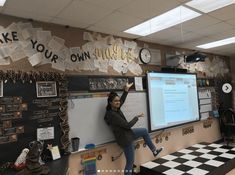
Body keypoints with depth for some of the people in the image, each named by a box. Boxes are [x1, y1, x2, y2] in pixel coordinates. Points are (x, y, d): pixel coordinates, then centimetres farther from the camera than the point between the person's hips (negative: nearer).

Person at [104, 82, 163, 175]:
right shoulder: (112, 115, -32)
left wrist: (126, 89, 7)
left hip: (128, 133, 9)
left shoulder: (115, 109, -7)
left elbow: (122, 100, 11)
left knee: (144, 131, 22)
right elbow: (127, 125, -28)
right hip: (125, 138, -9)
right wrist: (137, 117, -12)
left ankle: (154, 150, 37)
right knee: (130, 162, 4)